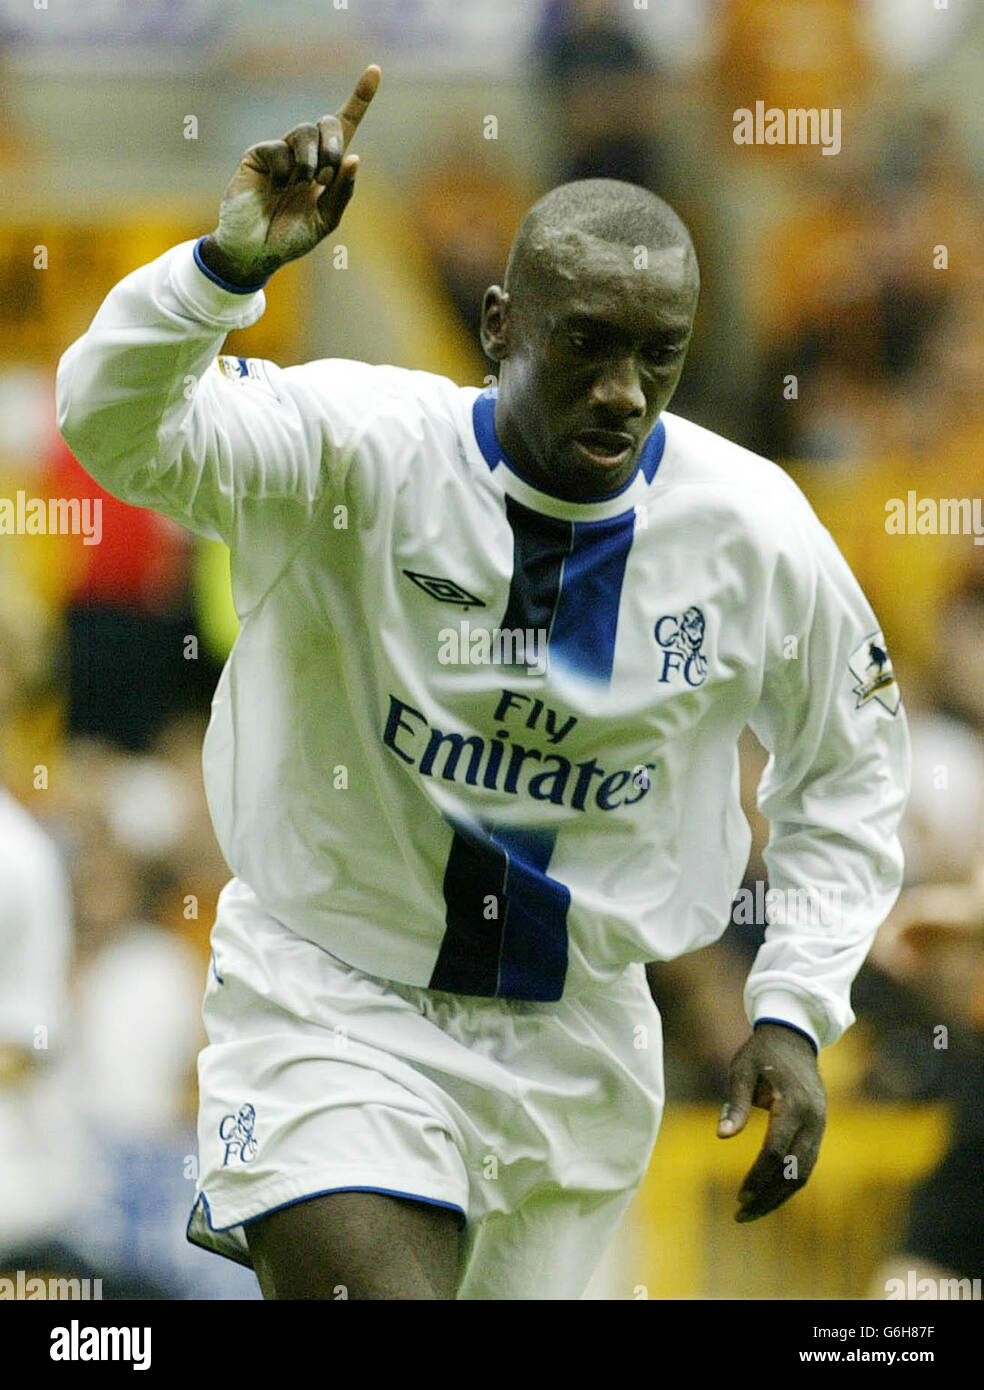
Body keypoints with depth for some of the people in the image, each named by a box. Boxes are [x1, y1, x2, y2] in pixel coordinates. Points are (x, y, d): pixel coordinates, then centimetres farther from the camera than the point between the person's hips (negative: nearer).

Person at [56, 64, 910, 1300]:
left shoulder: (755, 535, -8)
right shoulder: (357, 453, -17)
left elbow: (848, 761, 9)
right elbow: (116, 427, -32)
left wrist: (794, 1012, 1)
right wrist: (231, 264, -49)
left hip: (578, 1046, 4)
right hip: (332, 1002, -4)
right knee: (370, 1283, -24)